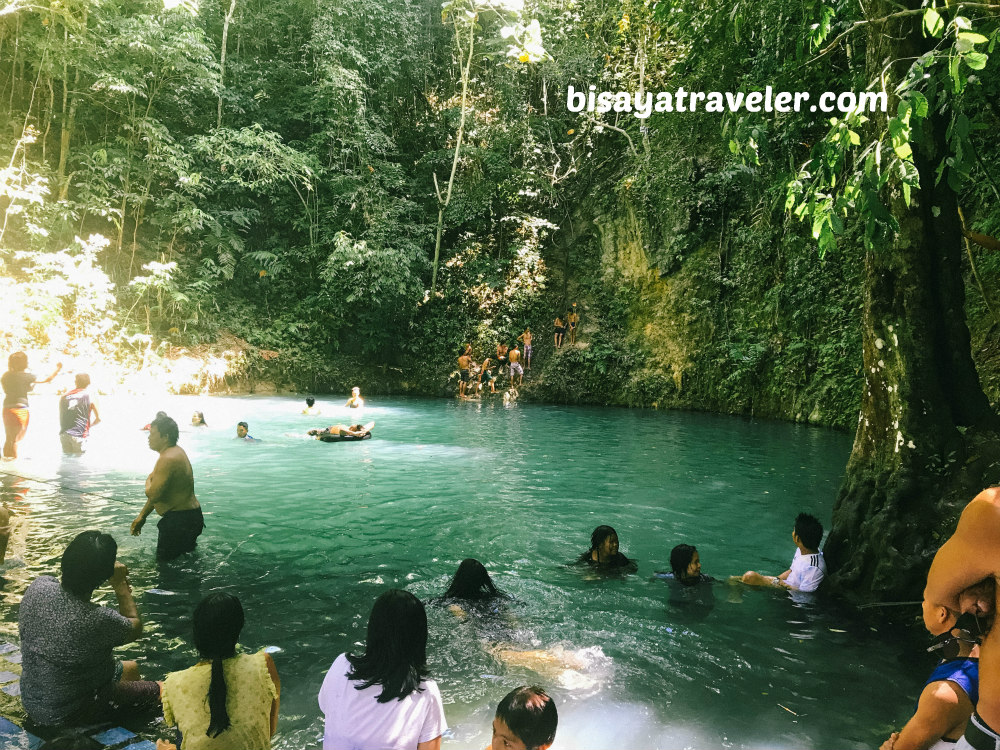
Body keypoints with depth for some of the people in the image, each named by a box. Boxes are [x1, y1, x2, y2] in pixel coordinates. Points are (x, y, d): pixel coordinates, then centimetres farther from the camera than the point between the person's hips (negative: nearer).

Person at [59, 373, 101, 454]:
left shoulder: (64, 396, 12)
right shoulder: (89, 396, 1)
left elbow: (61, 418, 16)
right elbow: (98, 419, 1)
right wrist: (89, 425, 21)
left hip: (63, 434, 4)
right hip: (79, 435, -4)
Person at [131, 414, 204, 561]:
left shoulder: (168, 459, -24)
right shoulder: (176, 451, 9)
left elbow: (153, 495, -27)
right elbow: (159, 491, 17)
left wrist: (148, 482, -4)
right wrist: (141, 517, 18)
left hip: (181, 519, -10)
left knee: (164, 559, 5)